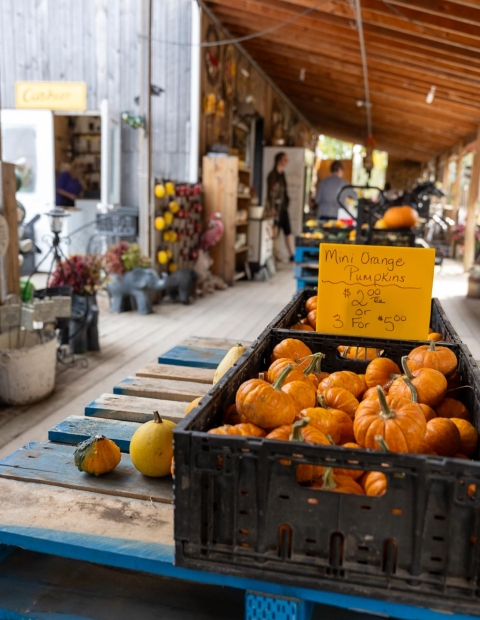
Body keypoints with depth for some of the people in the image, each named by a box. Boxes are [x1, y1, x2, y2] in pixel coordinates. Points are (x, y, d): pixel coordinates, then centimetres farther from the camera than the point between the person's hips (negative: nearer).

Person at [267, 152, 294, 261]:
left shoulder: (282, 174, 14)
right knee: (275, 232, -3)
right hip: (276, 208, -8)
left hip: (283, 207, 8)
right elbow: (271, 193, -16)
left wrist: (286, 202, 13)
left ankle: (292, 256, 11)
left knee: (288, 231, 7)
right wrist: (272, 208, -19)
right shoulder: (272, 175, -11)